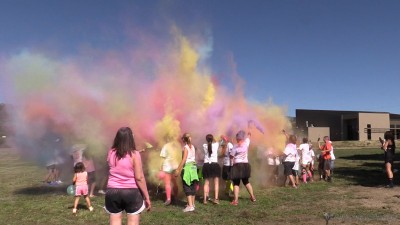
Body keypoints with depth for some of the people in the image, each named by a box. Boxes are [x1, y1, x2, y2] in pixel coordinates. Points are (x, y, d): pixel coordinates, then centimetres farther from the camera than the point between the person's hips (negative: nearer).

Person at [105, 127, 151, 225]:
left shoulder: (111, 153, 2)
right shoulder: (134, 154, -11)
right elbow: (139, 178, -12)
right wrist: (147, 196, -5)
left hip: (112, 191, 4)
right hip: (131, 192, -3)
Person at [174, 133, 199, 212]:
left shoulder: (185, 148, -11)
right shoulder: (192, 147, 9)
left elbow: (184, 160, -18)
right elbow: (194, 158, 8)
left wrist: (178, 170, -16)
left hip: (187, 167, -7)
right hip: (193, 167, 7)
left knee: (187, 187, -4)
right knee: (193, 186, 13)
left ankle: (190, 206, -9)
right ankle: (192, 203, 24)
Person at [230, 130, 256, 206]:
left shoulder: (235, 146, -12)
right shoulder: (246, 143, -2)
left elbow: (231, 156, -7)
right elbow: (248, 137, 21)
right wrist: (249, 134, 42)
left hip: (237, 166, -5)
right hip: (245, 165, 5)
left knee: (236, 183, -1)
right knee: (246, 181, 21)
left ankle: (235, 200, -6)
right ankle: (252, 197, 27)